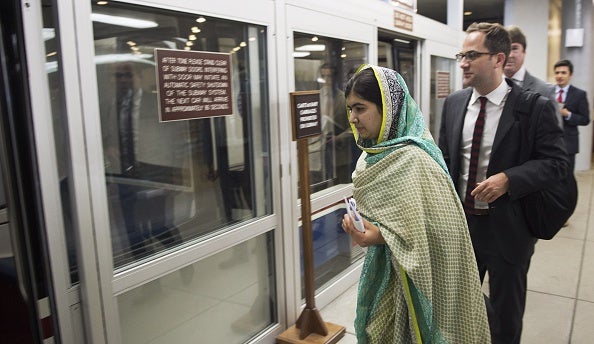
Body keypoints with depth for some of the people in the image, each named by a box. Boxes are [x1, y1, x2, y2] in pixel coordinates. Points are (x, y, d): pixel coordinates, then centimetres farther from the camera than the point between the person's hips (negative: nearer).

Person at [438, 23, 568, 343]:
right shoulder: (453, 103, 1)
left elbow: (556, 162, -10)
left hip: (507, 229, -4)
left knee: (506, 317, 16)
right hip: (460, 222, 4)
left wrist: (508, 179, -25)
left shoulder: (535, 106, -13)